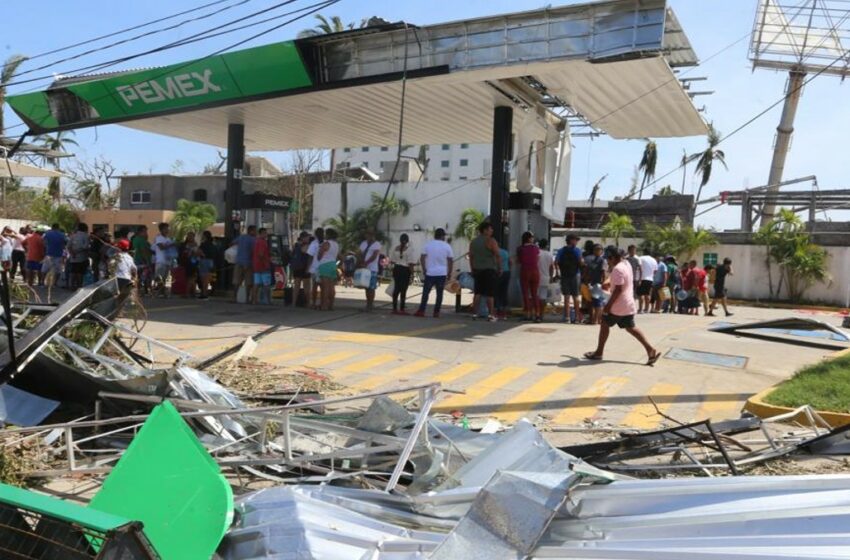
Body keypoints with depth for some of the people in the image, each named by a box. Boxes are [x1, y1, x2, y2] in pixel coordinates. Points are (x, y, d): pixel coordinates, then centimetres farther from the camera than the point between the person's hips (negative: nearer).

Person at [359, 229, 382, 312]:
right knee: (367, 287, 8)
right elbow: (361, 255, 10)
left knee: (371, 287, -7)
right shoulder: (363, 243, 16)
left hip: (372, 269, -6)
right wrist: (362, 264, -7)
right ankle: (368, 303, 14)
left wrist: (366, 263, -20)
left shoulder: (376, 244, -2)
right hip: (364, 268, 6)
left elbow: (374, 256, -13)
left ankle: (370, 304, -3)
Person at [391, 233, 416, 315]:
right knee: (403, 290, -1)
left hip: (396, 269, 5)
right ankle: (401, 309, 0)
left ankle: (395, 308, 13)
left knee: (396, 289, 10)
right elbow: (410, 263, -12)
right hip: (405, 270, -5)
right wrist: (412, 272, -6)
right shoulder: (409, 249, -10)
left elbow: (393, 261, 10)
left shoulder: (395, 248, 6)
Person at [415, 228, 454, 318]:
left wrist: (424, 269, 7)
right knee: (439, 293, 7)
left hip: (430, 273, 0)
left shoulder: (428, 245, 1)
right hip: (442, 273, 0)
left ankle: (421, 311, 0)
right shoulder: (447, 246, 1)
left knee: (425, 292, 5)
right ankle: (436, 312, 7)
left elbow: (422, 258, -1)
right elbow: (451, 261, 2)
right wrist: (449, 273, 11)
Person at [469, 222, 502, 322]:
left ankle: (475, 314, 8)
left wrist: (472, 270, 18)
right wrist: (500, 268, -4)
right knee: (489, 294, -4)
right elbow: (498, 255, -13)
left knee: (478, 293, 10)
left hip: (477, 270, 6)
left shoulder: (473, 242, 11)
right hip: (489, 270, -6)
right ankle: (491, 315, -4)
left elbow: (471, 257, 13)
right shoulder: (491, 241, -9)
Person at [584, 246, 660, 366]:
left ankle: (599, 352, 13)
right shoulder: (626, 264, 10)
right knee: (630, 327, 13)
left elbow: (618, 289, -24)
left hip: (618, 305, -9)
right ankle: (650, 350, 5)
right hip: (628, 304, 9)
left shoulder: (617, 269, -20)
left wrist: (608, 305, -21)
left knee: (605, 324, 6)